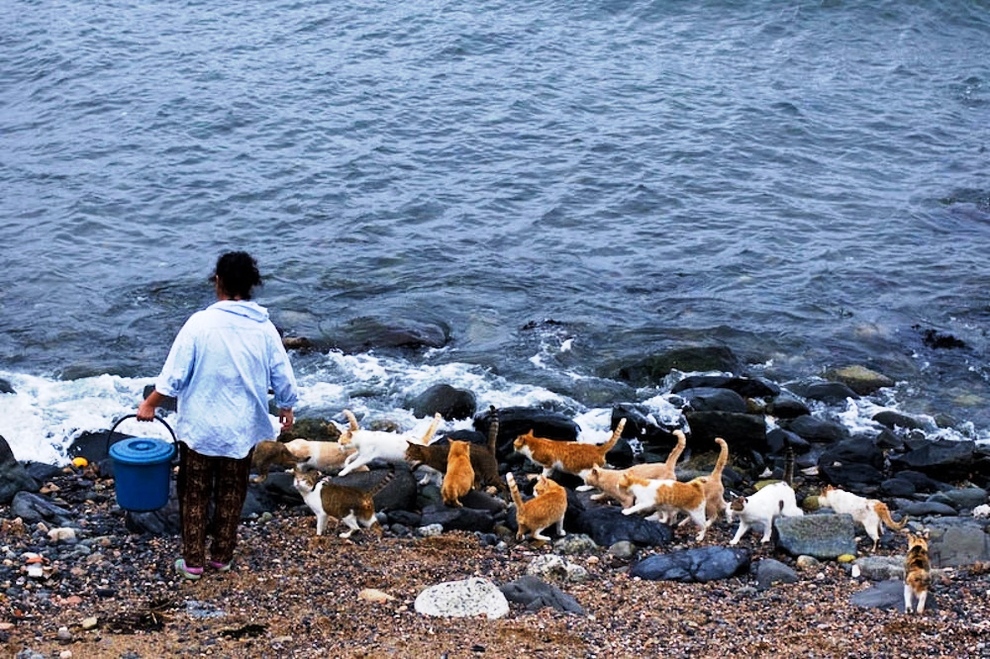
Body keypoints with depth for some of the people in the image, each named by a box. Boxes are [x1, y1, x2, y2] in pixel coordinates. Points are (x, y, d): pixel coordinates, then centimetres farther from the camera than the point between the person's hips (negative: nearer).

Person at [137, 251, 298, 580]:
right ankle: (222, 556, 26)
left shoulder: (201, 323, -16)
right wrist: (286, 407, 20)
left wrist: (149, 404, 0)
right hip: (242, 428, 3)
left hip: (200, 426, -3)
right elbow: (282, 376, 2)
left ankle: (193, 561, 15)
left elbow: (174, 374, -13)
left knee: (195, 493, 11)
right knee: (231, 493, 17)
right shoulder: (264, 327, -6)